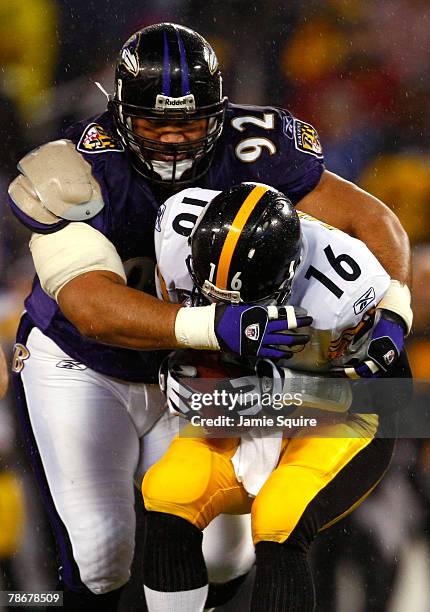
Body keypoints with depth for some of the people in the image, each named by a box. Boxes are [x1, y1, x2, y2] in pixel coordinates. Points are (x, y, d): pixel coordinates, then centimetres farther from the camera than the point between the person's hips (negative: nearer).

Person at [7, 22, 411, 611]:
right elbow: (92, 309, -41)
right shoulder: (80, 172, -29)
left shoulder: (247, 154, -20)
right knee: (101, 551, -12)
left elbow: (369, 219, -14)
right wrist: (215, 325, -55)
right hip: (80, 366, -3)